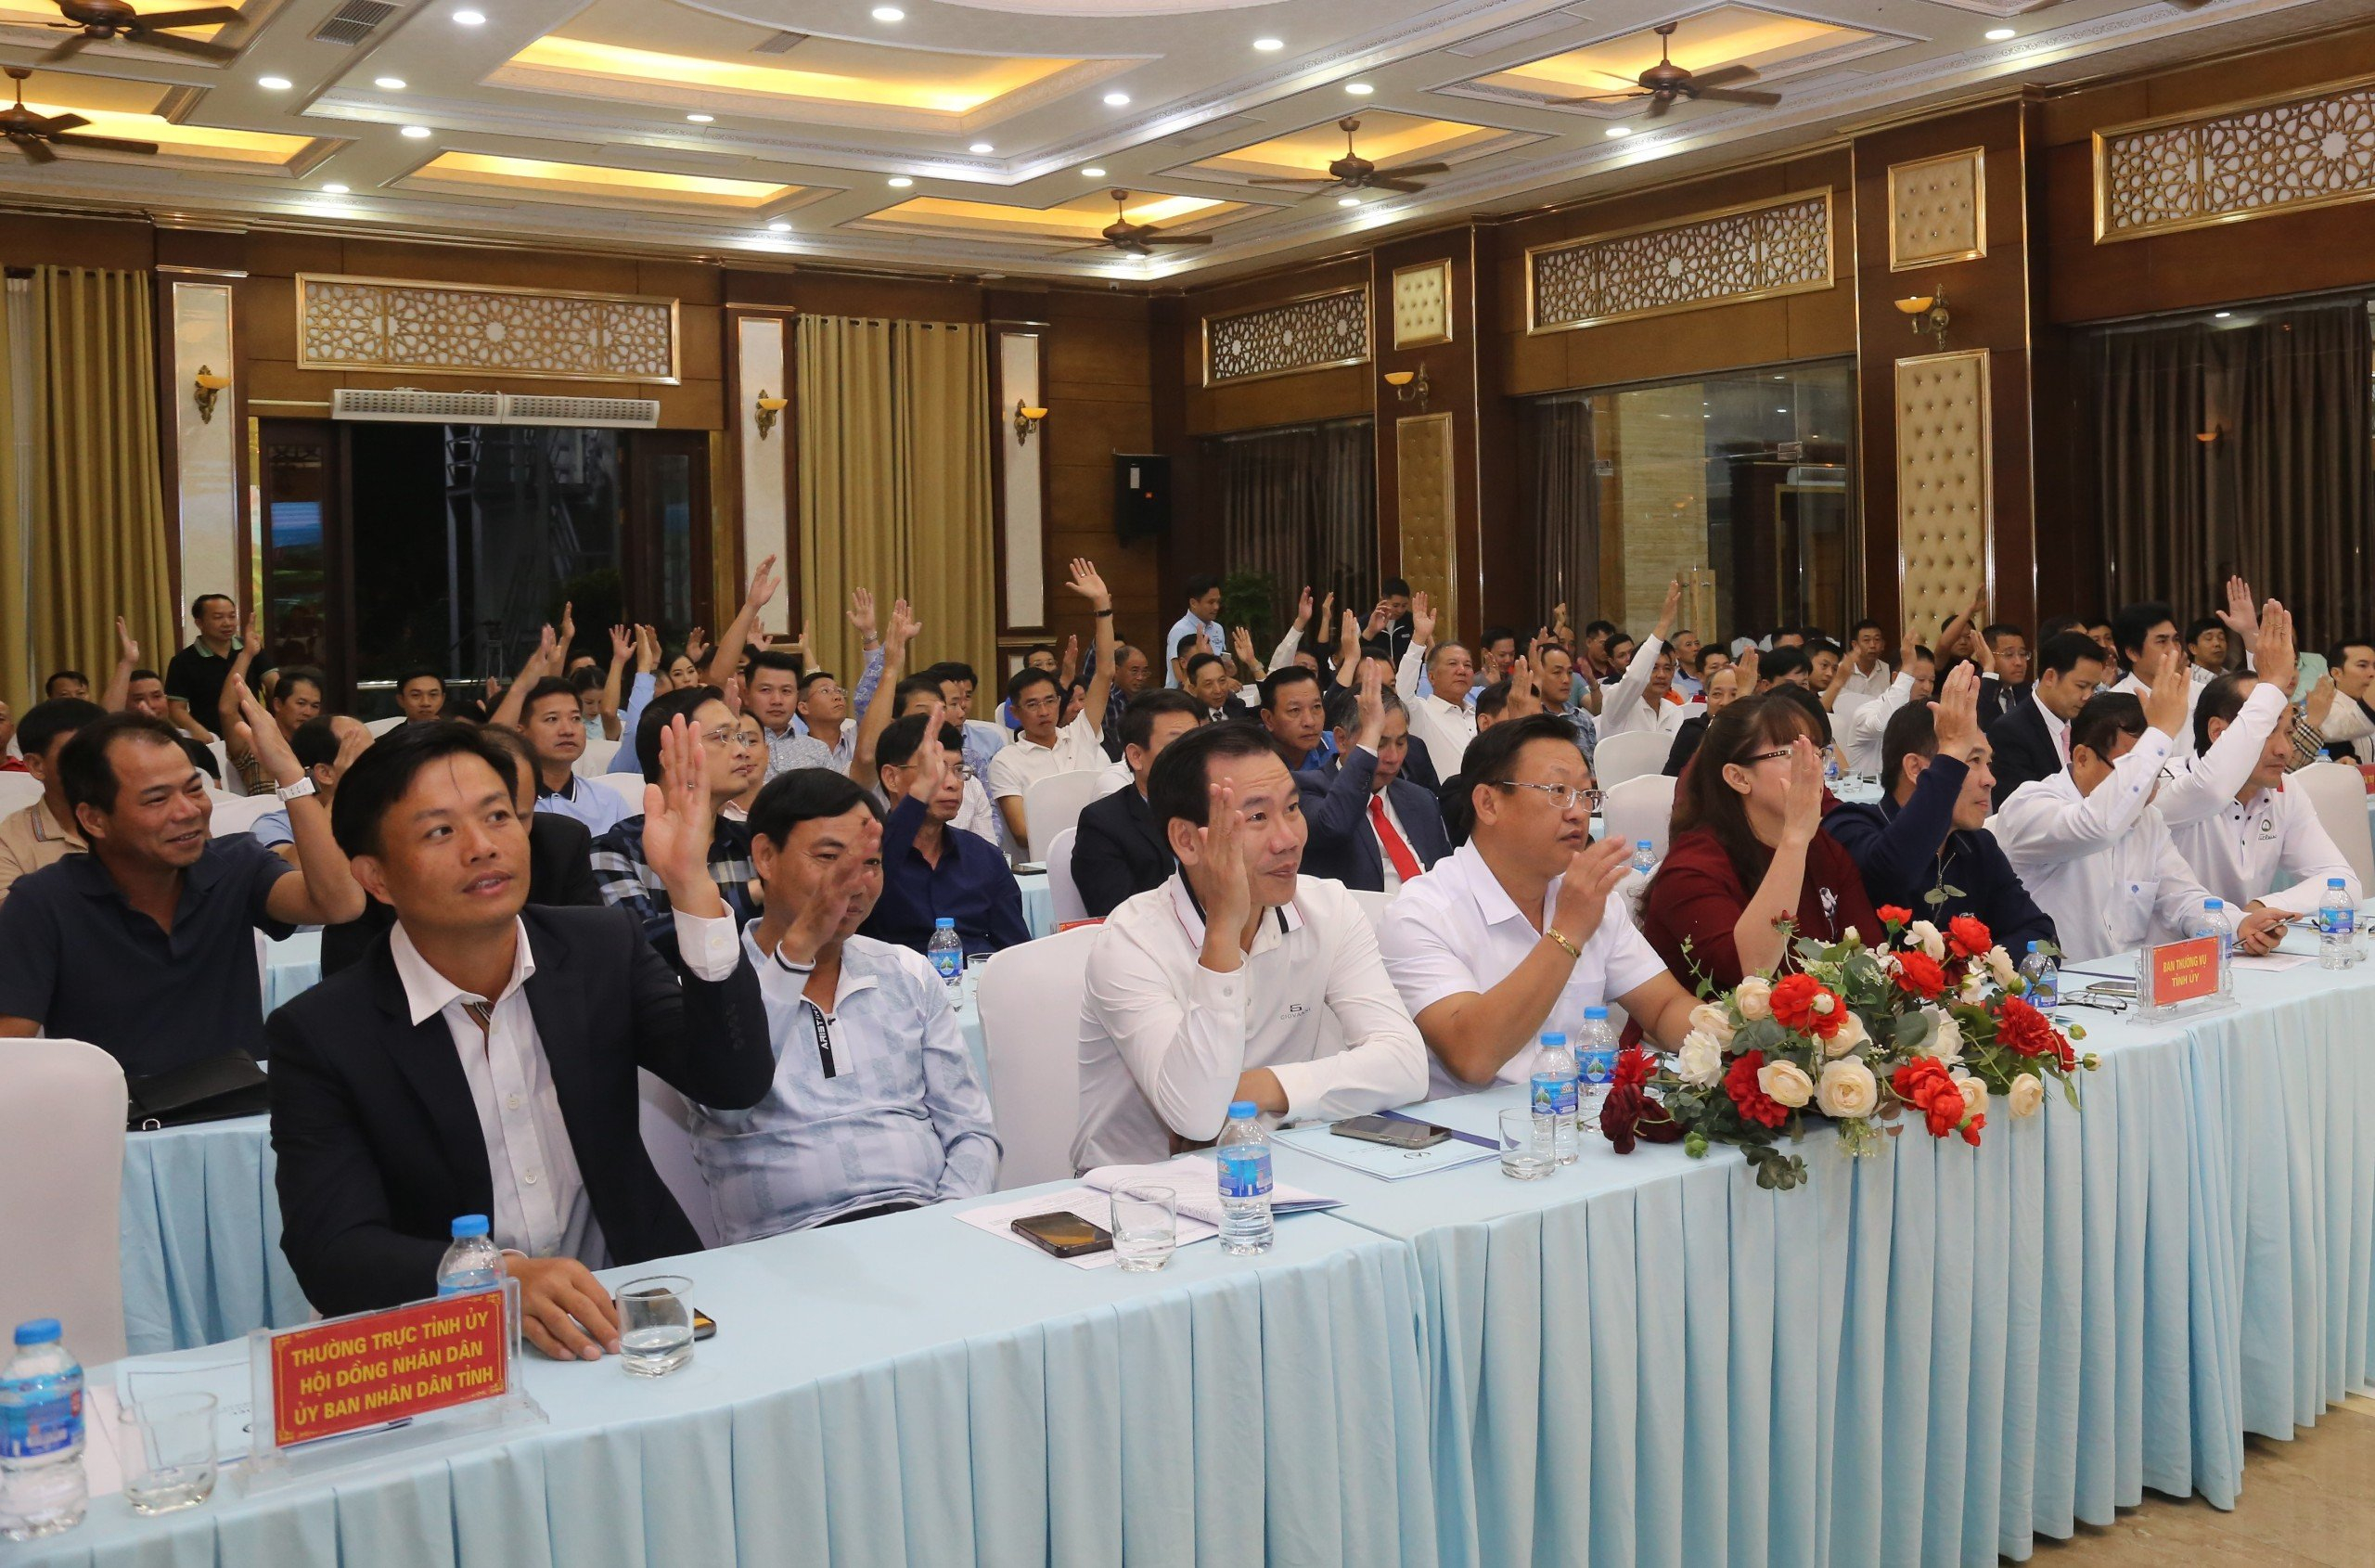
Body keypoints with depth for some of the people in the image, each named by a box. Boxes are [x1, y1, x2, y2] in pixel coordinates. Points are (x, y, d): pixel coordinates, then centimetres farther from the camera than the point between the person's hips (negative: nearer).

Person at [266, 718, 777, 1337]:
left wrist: (691, 883, -18)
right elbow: (330, 1254, -12)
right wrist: (500, 1277, -31)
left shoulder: (604, 948, 3)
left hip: (625, 1316, 1)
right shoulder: (321, 1036, -6)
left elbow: (736, 1083, -7)